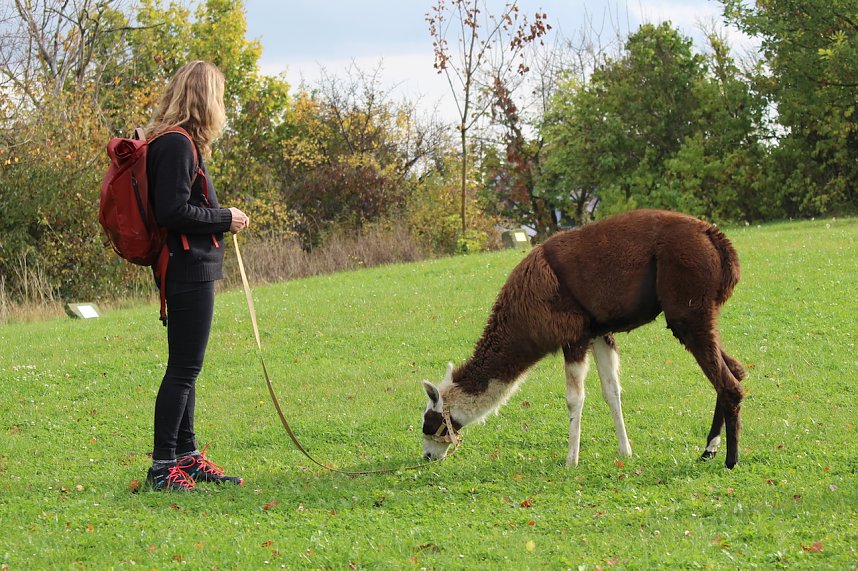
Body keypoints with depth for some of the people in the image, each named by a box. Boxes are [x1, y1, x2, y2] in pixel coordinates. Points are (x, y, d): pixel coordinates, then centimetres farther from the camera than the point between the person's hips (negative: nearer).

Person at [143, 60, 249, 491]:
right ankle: (163, 465, -3)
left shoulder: (180, 142, 15)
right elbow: (173, 212, -22)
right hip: (189, 270, -11)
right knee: (184, 368, -7)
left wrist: (222, 218, 9)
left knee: (184, 367, 15)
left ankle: (187, 456, 22)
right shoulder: (177, 145, -16)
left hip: (190, 270, 11)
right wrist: (225, 219, -12)